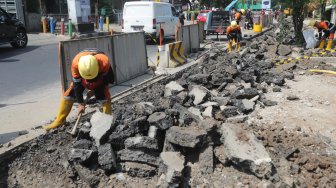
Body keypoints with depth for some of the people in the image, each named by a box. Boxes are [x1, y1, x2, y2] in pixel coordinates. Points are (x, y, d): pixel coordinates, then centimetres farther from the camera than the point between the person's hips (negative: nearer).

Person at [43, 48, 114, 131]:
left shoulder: (104, 62, -43)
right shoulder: (76, 63, -38)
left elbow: (106, 80, -22)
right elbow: (77, 84, -27)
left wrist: (94, 90, -17)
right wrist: (80, 103, -24)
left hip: (100, 75, -1)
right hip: (81, 76, 1)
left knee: (105, 97, -18)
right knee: (69, 94, -4)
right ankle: (59, 121, 8)